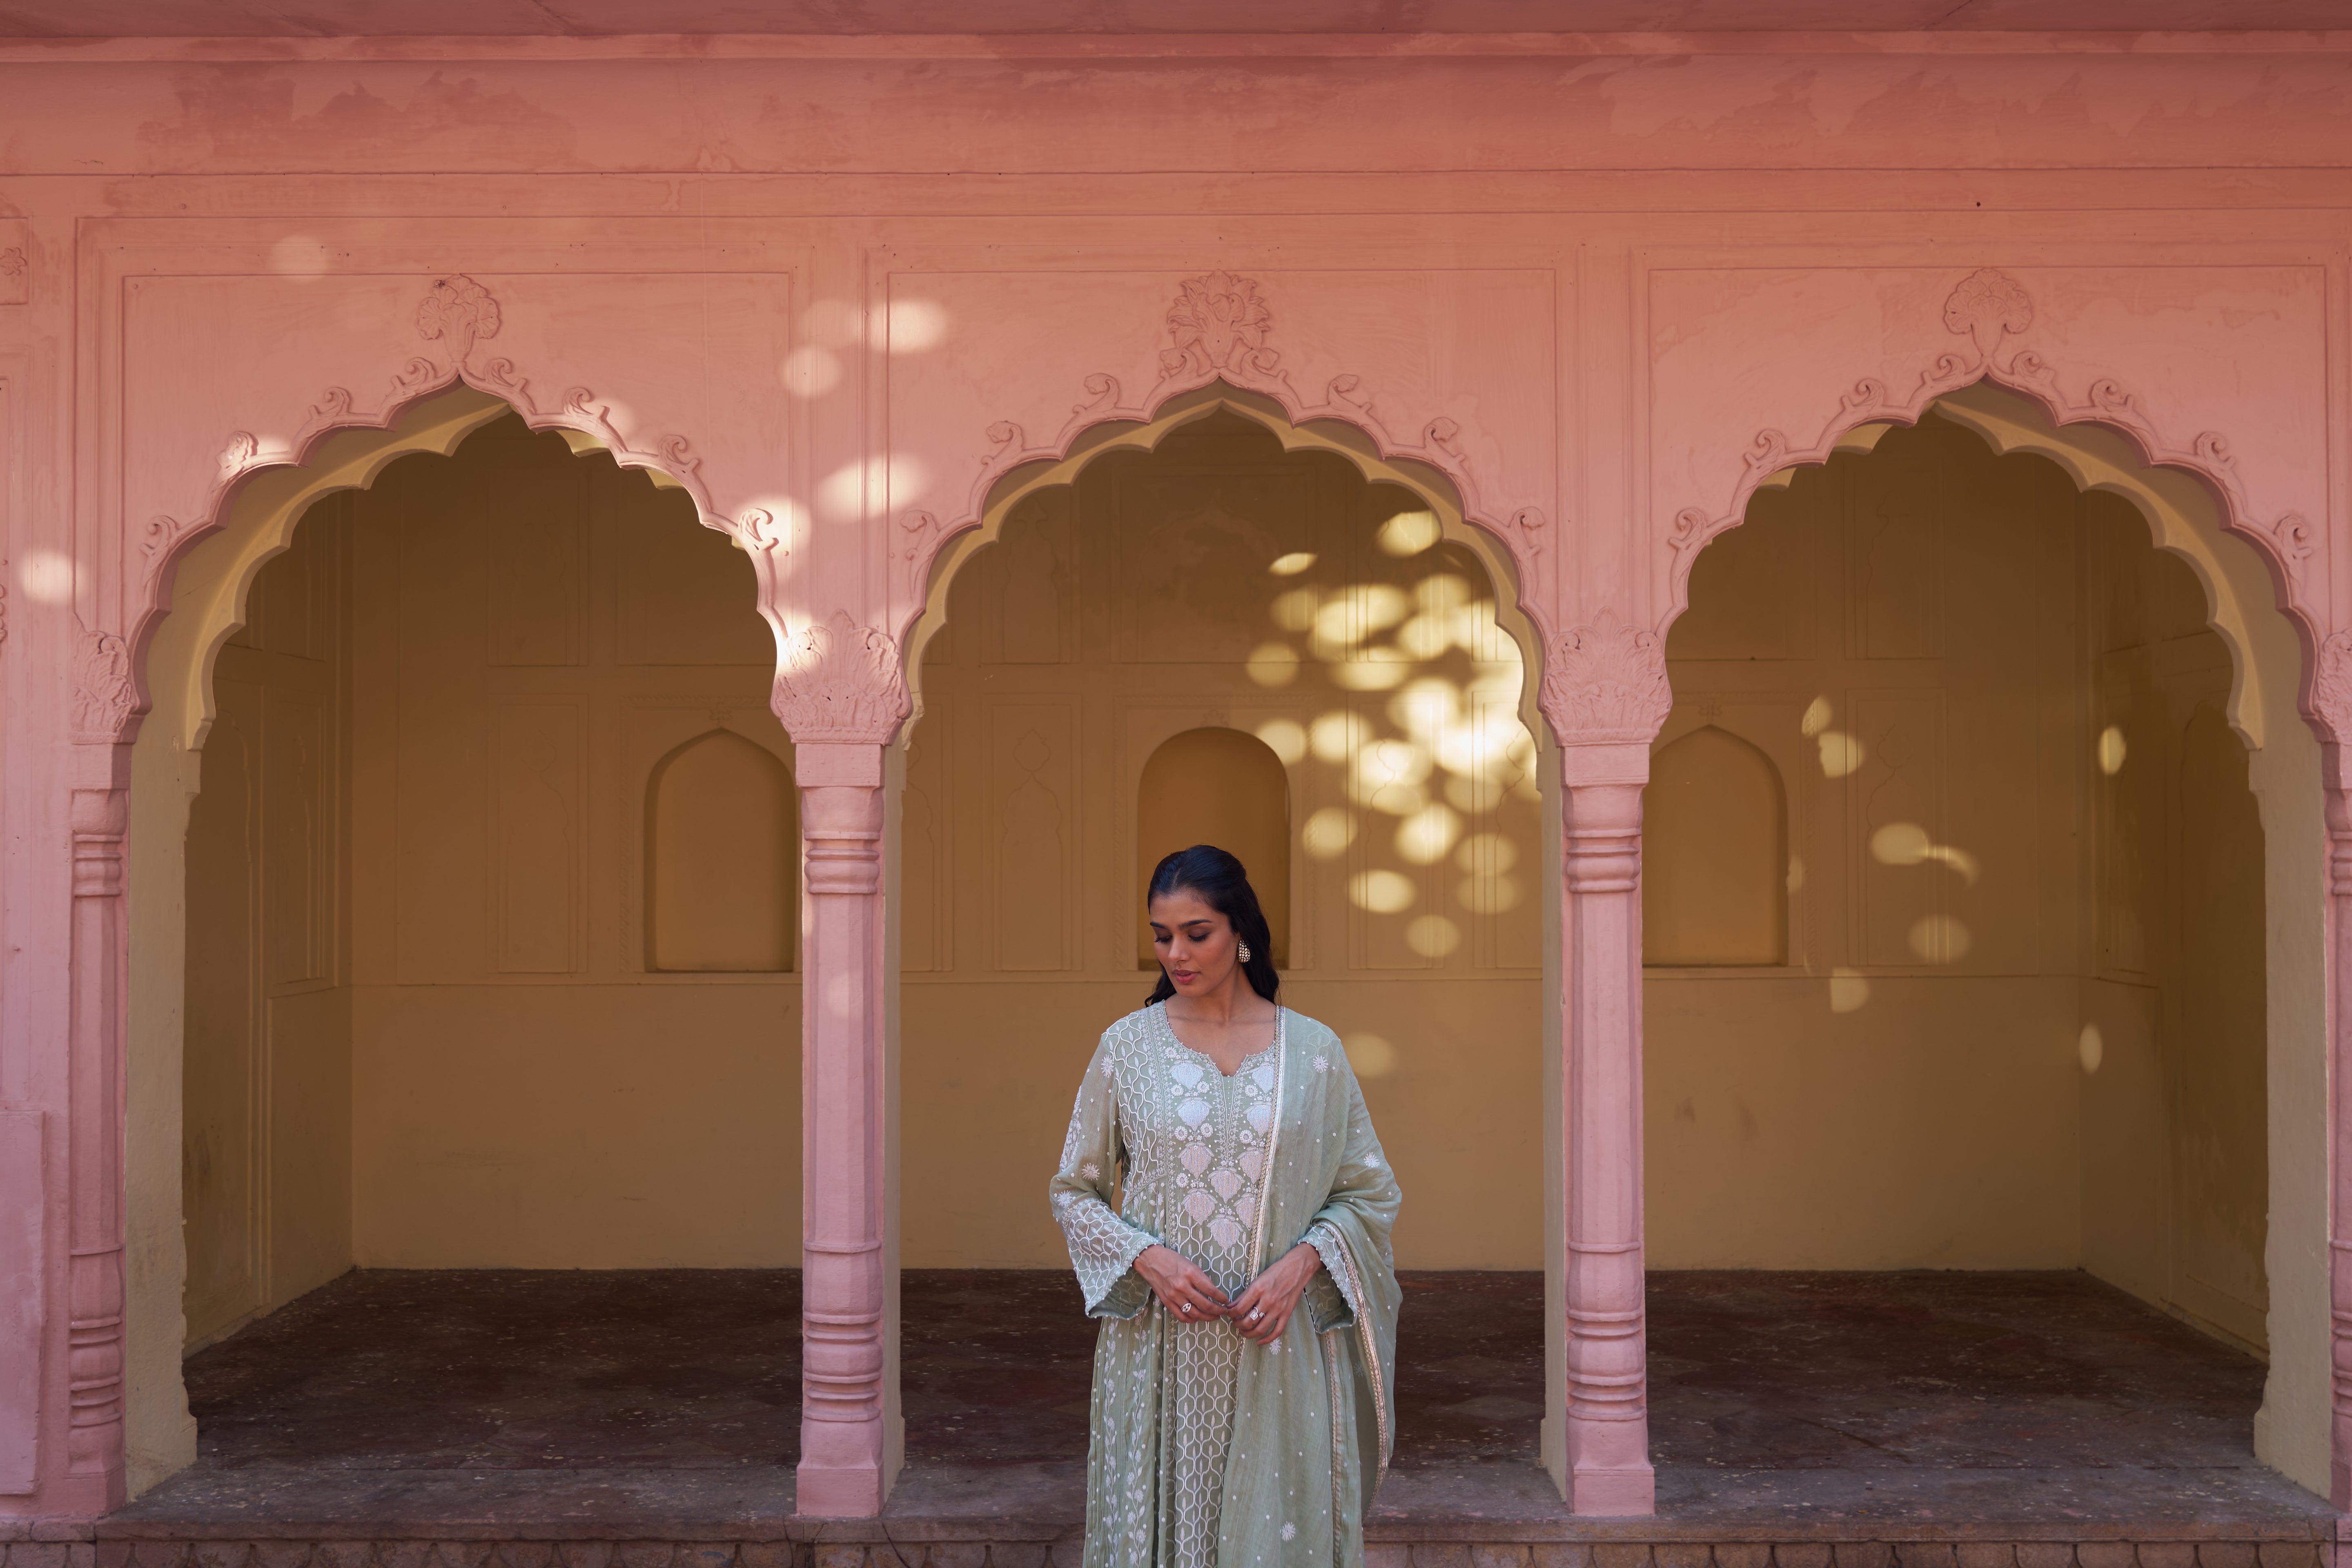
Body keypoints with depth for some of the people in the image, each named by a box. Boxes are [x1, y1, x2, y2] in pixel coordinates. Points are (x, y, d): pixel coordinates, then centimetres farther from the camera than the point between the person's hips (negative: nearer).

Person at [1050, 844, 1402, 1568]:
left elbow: (1370, 1193, 6)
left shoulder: (1313, 1048, 1)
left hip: (1279, 1348, 0)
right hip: (1159, 1349, 0)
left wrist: (1300, 1263, -11)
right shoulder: (1127, 1045, 1)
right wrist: (1147, 1258, -11)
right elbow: (1074, 1191, 7)